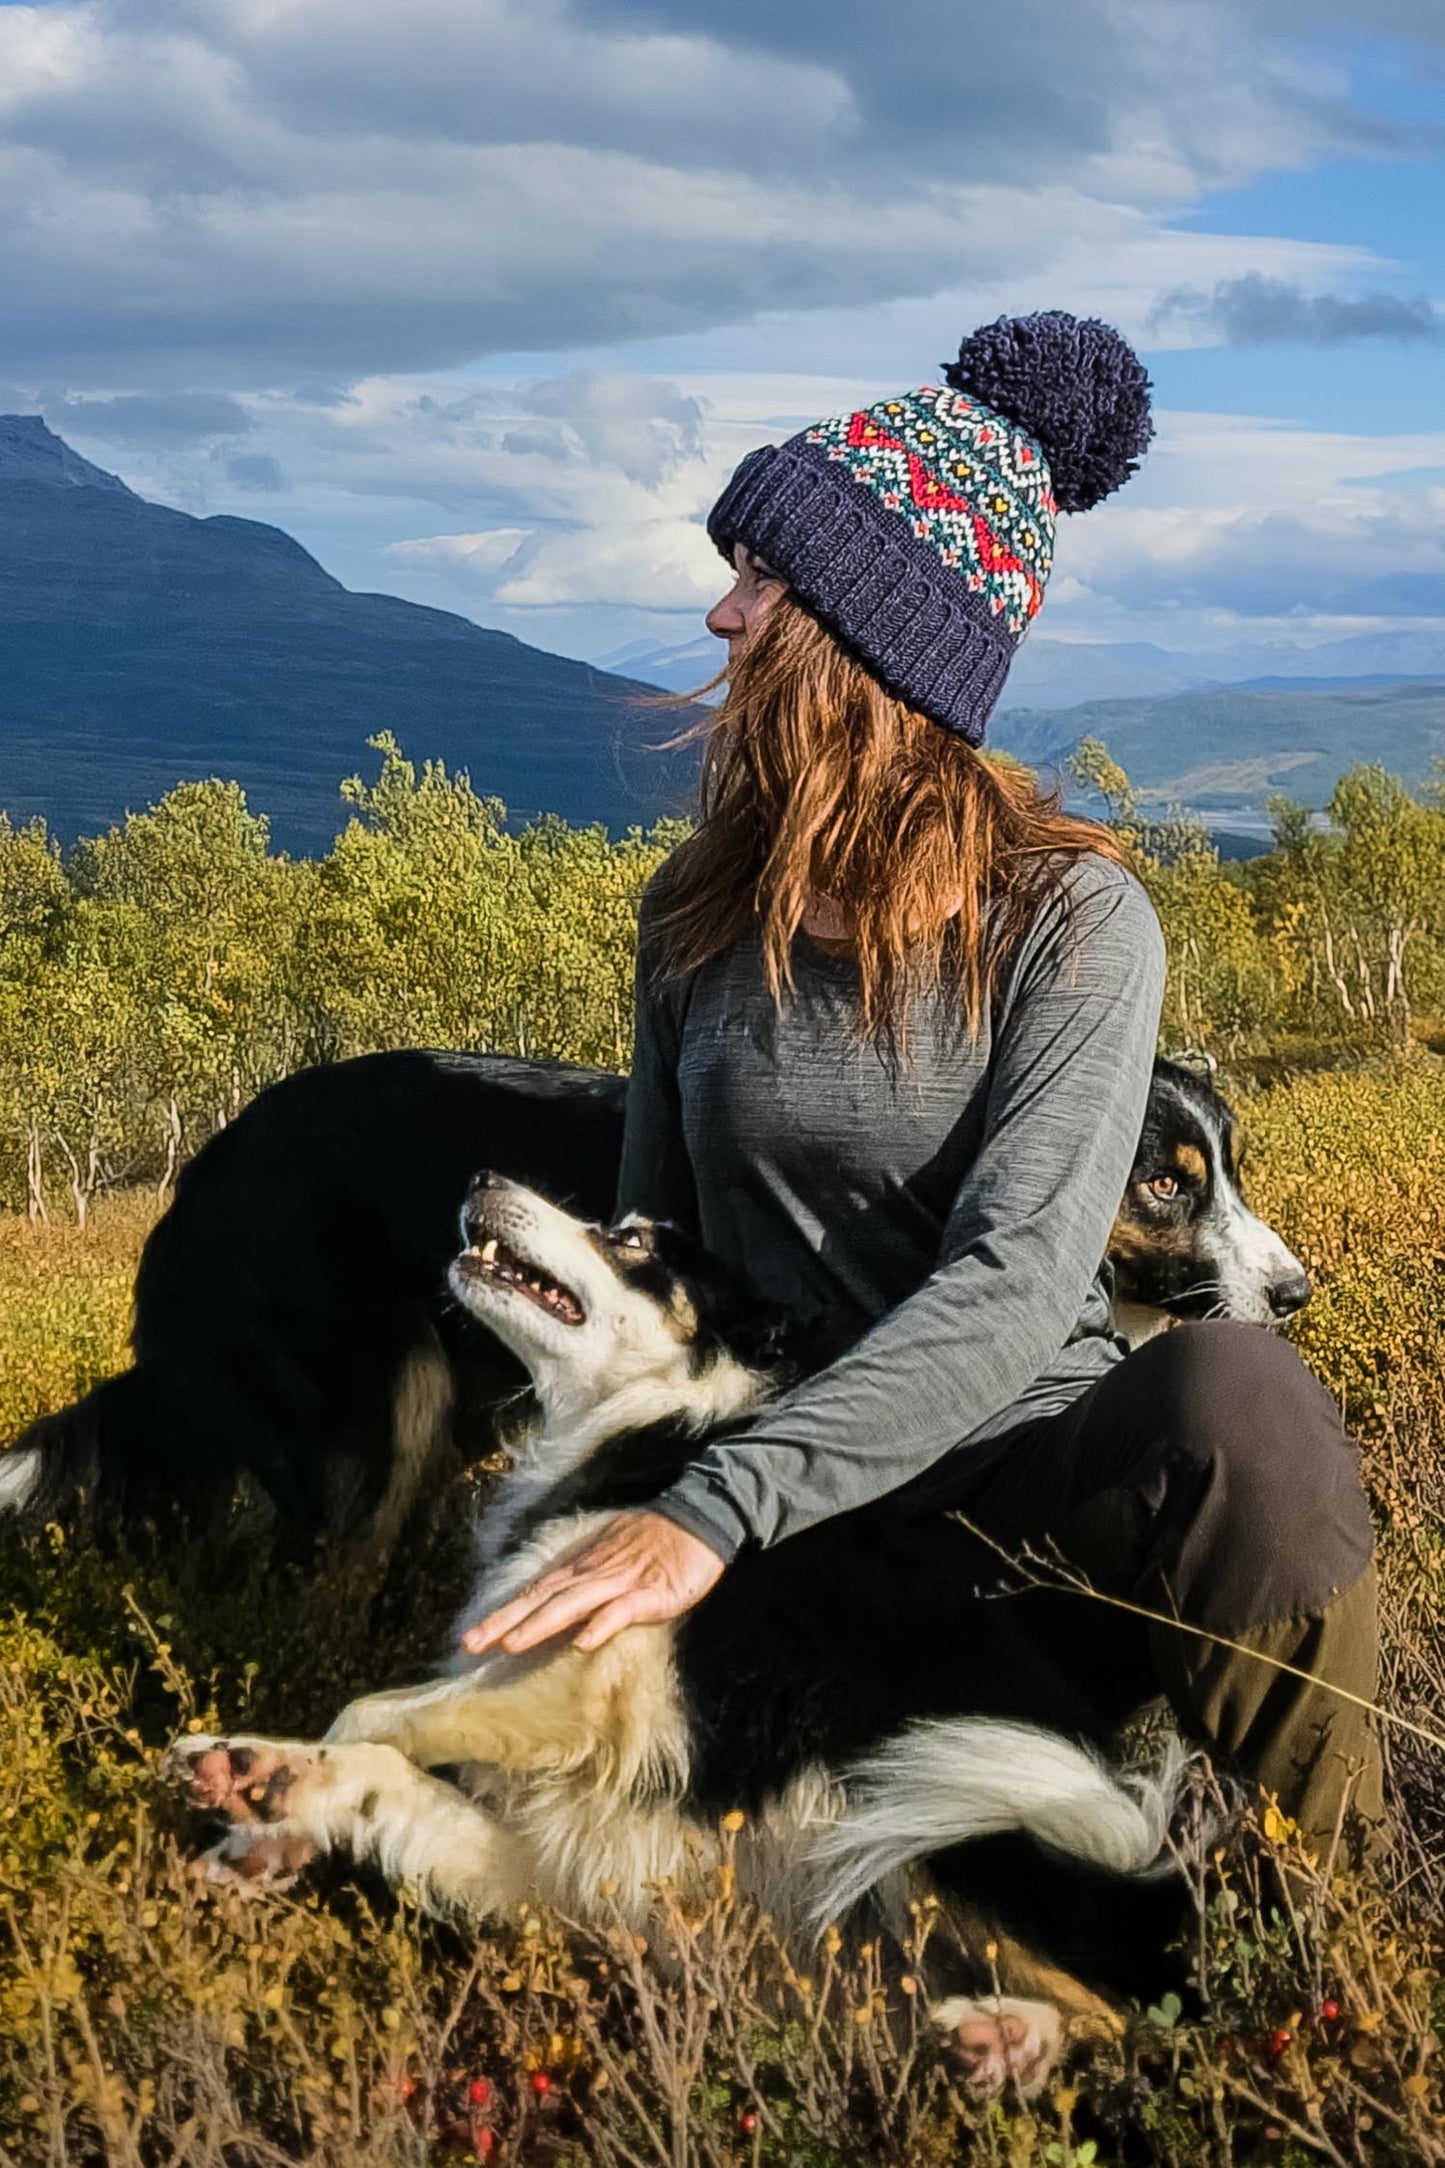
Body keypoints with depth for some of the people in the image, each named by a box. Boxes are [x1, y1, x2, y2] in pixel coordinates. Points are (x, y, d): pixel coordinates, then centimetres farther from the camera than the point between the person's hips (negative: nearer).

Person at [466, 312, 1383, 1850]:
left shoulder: (1069, 917, -7)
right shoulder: (697, 912, 8)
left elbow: (1017, 1281, -21)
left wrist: (717, 1508, -33)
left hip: (1038, 1496, -3)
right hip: (811, 1553, 4)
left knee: (1235, 1394, -37)